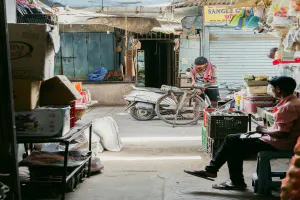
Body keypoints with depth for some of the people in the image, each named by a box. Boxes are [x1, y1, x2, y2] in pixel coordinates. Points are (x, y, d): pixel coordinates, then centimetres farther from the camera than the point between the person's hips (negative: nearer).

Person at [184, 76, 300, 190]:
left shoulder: (288, 107, -22)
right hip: (276, 139, 10)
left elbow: (282, 133, -27)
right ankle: (211, 170, 9)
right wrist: (265, 130, 8)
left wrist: (263, 130, -11)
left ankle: (237, 182, 8)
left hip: (278, 143, -10)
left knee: (234, 146, -7)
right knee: (231, 139, 7)